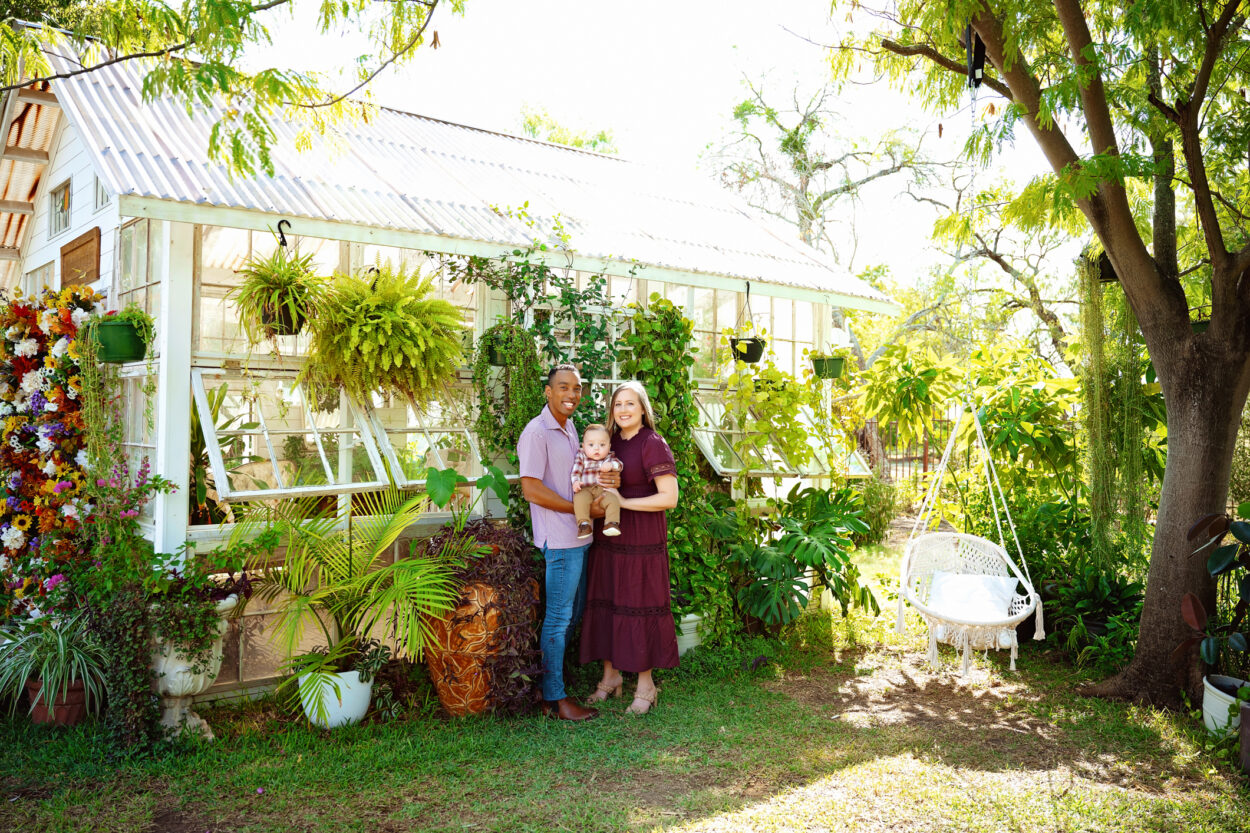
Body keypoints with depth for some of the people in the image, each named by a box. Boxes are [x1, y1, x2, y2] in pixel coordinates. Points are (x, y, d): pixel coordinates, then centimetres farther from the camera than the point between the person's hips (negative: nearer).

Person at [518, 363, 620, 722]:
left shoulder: (570, 427, 14)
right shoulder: (536, 432, -14)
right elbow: (531, 490, -19)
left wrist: (609, 479, -1)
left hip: (579, 537, 9)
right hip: (559, 539, -9)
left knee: (573, 612, 17)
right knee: (558, 617, -1)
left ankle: (552, 675, 32)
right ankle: (554, 699, 10)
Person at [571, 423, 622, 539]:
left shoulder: (609, 457, 10)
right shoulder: (581, 457, 5)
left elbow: (619, 464, -4)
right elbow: (575, 471, 0)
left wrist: (611, 465, -25)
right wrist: (575, 482, -19)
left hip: (604, 490, 1)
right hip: (585, 489, -1)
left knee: (612, 499, -28)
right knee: (580, 499, -32)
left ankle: (612, 523, -24)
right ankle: (584, 524, -29)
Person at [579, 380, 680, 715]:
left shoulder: (653, 445, -10)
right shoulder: (610, 442, 9)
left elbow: (669, 498, -15)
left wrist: (621, 502, -18)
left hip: (642, 539, -6)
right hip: (607, 537, 6)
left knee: (640, 606, 2)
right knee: (606, 602, 9)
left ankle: (645, 686, 15)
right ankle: (610, 676, 25)